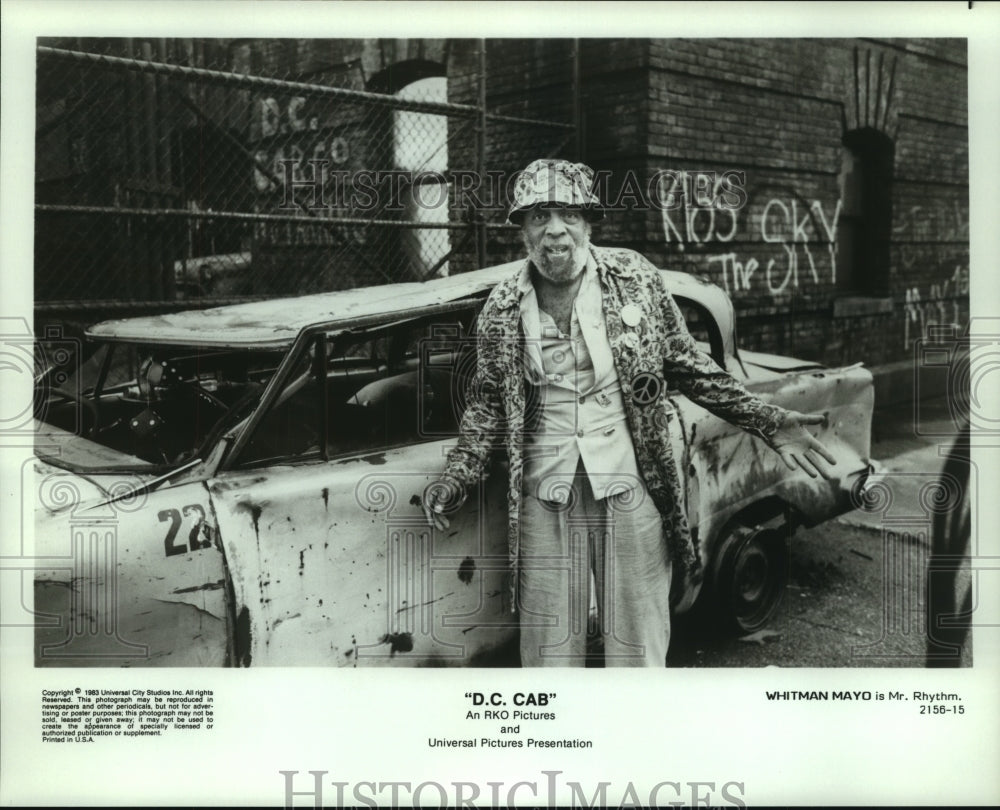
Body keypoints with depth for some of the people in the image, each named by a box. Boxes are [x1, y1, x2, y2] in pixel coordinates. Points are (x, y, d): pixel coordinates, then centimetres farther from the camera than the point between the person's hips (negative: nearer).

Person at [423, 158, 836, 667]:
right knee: (549, 648, 8)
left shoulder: (636, 280, 1)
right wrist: (458, 475, -1)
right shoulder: (502, 310, 3)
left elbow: (689, 368, 8)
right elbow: (488, 402, 13)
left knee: (638, 646, 7)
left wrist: (767, 424, 2)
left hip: (631, 489, -1)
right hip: (546, 496, 1)